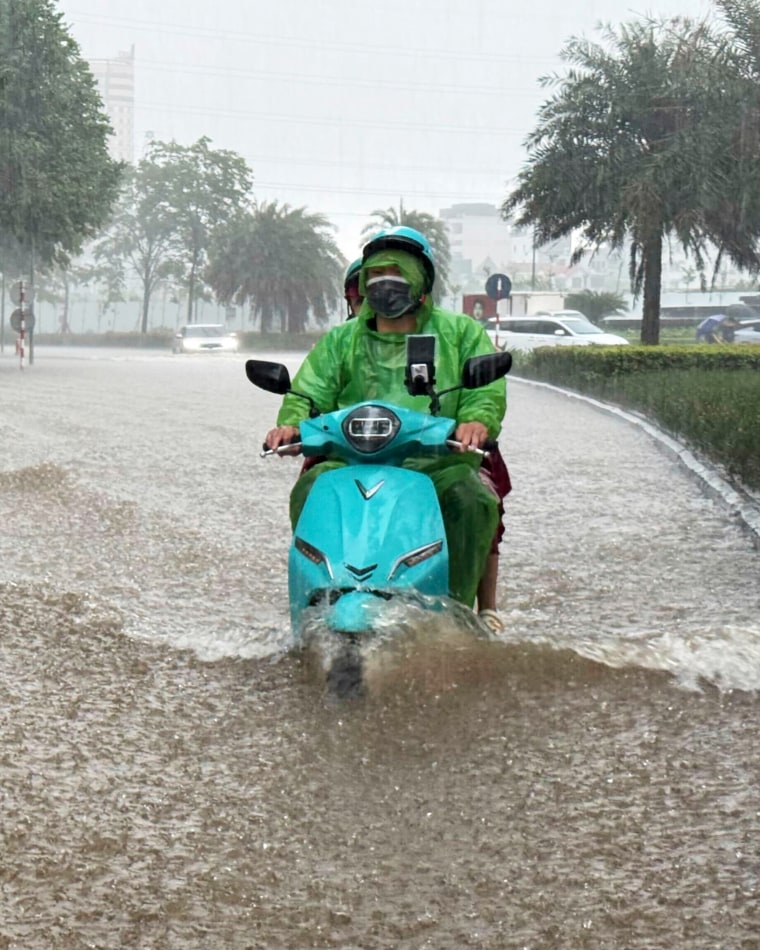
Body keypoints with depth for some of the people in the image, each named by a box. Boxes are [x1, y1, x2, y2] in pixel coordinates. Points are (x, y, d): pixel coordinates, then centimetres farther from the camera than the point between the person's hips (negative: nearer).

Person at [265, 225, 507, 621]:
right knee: (310, 491, -27)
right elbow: (309, 393, 13)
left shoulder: (460, 332, 15)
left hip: (437, 459, -2)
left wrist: (477, 420, -21)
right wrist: (291, 423, -12)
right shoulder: (340, 341, 22)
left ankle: (457, 604, -25)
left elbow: (486, 390, 3)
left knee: (473, 499, -32)